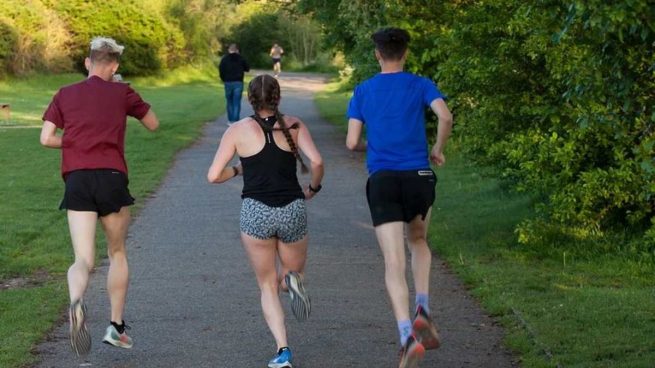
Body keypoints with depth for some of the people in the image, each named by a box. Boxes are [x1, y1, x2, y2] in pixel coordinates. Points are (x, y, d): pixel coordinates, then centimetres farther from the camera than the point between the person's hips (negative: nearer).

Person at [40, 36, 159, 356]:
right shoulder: (122, 92, 7)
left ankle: (76, 302, -37)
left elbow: (46, 138, 6)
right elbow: (153, 124, 20)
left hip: (76, 180, 1)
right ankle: (116, 326, 20)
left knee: (84, 259, -3)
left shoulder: (65, 94, 12)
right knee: (117, 253, 19)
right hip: (111, 177, -1)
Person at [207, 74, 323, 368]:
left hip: (256, 212, -1)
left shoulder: (238, 130, 3)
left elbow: (213, 176, -1)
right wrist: (313, 188, 9)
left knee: (267, 286, 14)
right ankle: (291, 280, -17)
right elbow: (316, 161, -9)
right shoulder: (294, 125, 4)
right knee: (293, 271, 23)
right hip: (293, 210, 1)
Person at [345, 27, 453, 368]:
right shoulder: (421, 85, 6)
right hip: (418, 178, 1)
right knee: (418, 243, 29)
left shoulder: (362, 91, 9)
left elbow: (352, 142, 5)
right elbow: (445, 116, -12)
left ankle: (408, 335, -28)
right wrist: (438, 150, 7)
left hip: (382, 181, -1)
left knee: (394, 263, -8)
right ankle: (422, 309, 8)